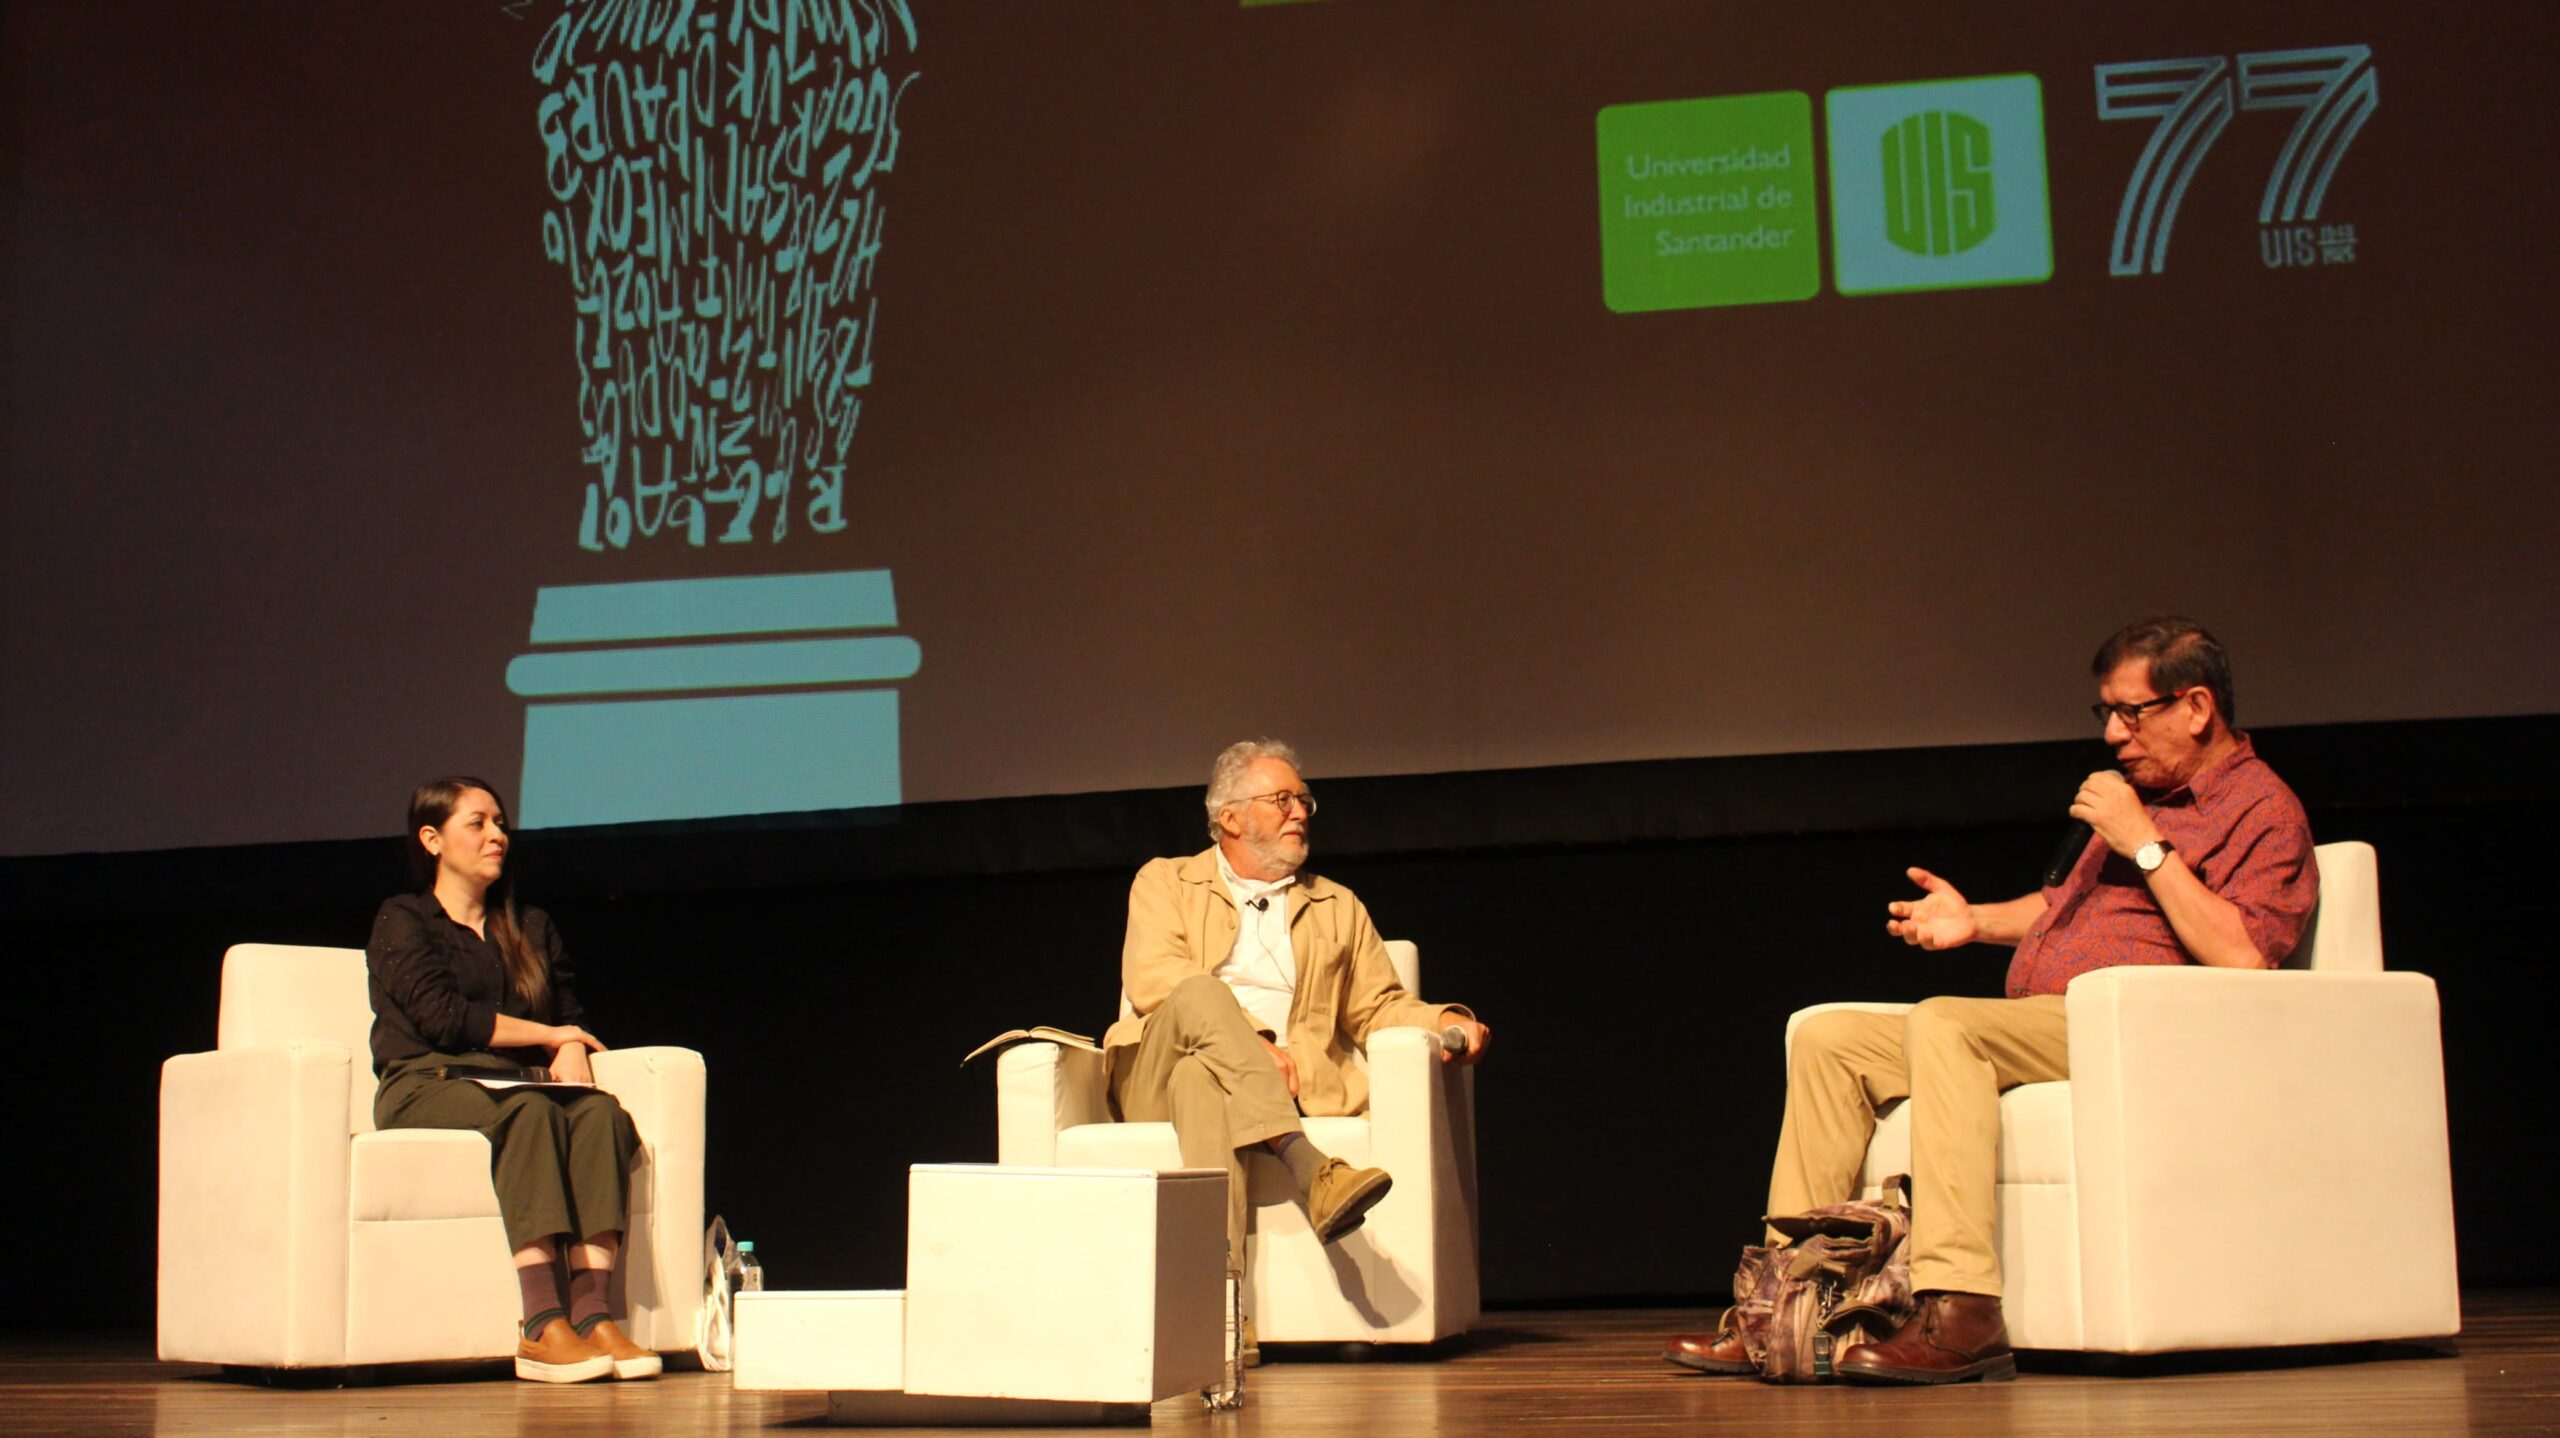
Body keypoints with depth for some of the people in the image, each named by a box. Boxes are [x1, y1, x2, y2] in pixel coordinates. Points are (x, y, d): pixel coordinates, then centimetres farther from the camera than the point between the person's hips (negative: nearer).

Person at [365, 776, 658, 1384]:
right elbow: (441, 1015, -7)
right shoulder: (403, 920, 9)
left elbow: (570, 1011, 18)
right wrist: (548, 1035, -3)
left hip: (511, 1083, 5)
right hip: (425, 1086, -5)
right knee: (529, 1110, -37)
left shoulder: (532, 928, 27)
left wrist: (571, 1056, -6)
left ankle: (594, 1315, -43)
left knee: (602, 1114, -30)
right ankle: (543, 1328, -46)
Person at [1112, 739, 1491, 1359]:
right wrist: (1249, 1042, -15)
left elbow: (1381, 1006, 20)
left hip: (1289, 1079, 1)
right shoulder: (1166, 882, 17)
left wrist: (1444, 1022, -4)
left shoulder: (1339, 908, 27)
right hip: (1159, 1071, -1)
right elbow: (1152, 978, -2)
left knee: (1203, 1081, -37)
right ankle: (1309, 1170, -49)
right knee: (1201, 992, -36)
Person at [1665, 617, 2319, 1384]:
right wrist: (1978, 921, 19)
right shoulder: (2142, 788, 24)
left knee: (1941, 1024, -34)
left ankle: (1960, 1314, -41)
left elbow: (2241, 960, -20)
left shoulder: (2263, 809, -4)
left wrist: (2146, 847, -16)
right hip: (2038, 1025, 10)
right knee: (1827, 1040, -1)